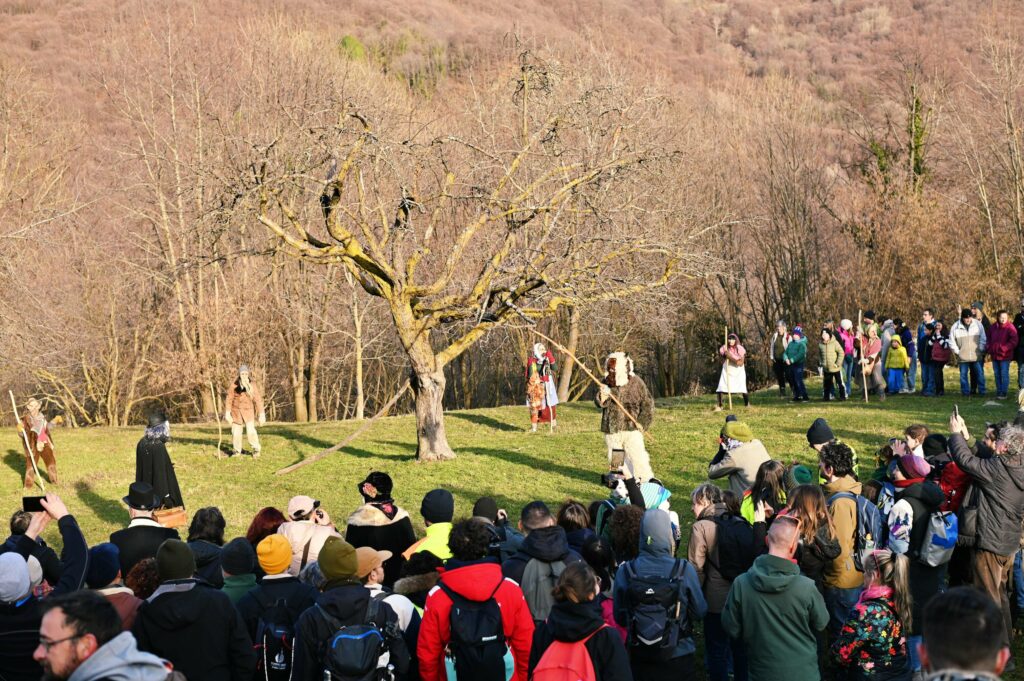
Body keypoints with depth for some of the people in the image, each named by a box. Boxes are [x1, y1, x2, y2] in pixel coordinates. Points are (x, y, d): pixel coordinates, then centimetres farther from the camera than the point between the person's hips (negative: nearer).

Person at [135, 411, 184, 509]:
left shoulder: (142, 443, 1)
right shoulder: (159, 447, -22)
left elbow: (140, 470, 10)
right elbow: (161, 472, -21)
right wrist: (166, 497, -17)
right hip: (158, 493, -8)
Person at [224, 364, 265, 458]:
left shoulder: (252, 385, -10)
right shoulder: (234, 385, -9)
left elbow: (258, 400, -8)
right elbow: (229, 399, -3)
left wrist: (261, 414, -10)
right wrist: (227, 413, -5)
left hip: (248, 411, -1)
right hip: (236, 411, 2)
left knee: (251, 430, -15)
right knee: (236, 432, 6)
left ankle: (256, 450, 1)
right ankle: (237, 451, 24)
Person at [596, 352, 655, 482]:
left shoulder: (636, 383, -5)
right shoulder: (607, 383, 3)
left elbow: (647, 403, 0)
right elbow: (600, 403, -4)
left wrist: (642, 422, -8)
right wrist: (603, 396, -27)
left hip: (631, 428, -3)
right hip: (611, 430, 3)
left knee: (638, 457, -9)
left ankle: (646, 482, -2)